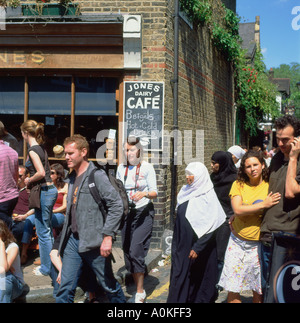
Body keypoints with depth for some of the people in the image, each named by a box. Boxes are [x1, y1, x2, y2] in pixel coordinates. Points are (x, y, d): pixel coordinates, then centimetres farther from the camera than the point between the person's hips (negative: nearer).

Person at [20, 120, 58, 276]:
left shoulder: (32, 150, -14)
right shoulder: (41, 148, 12)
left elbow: (41, 173, -23)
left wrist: (29, 180, -7)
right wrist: (31, 181, 12)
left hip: (44, 192, -9)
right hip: (50, 189, 9)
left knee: (43, 232, 0)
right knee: (47, 230, 17)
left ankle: (46, 268, 9)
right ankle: (50, 263, 27)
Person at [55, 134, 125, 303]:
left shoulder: (97, 176, -11)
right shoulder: (72, 178, 14)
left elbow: (117, 205, -16)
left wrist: (108, 236, -19)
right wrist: (66, 236, 16)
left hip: (94, 243, -7)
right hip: (73, 240, 7)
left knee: (109, 284, 9)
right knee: (66, 287, 5)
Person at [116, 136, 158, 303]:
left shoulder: (147, 167, -4)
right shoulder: (121, 168, 8)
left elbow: (154, 193, -6)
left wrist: (144, 193, -24)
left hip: (143, 213, -5)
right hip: (127, 213, 5)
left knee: (135, 251, -14)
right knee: (128, 252, 6)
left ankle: (140, 292, -4)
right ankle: (139, 288, 21)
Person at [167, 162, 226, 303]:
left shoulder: (208, 196, -12)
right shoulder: (185, 192, 10)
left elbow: (211, 226, -16)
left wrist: (197, 247, -19)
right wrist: (175, 246, 16)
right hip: (182, 245, 7)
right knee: (179, 279, 7)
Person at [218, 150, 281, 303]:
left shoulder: (270, 186, 0)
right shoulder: (238, 185, 1)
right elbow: (237, 210, -12)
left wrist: (245, 211, -7)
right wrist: (264, 204, -18)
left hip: (259, 244, 0)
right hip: (237, 242, 1)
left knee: (259, 290, 6)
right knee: (232, 289, 3)